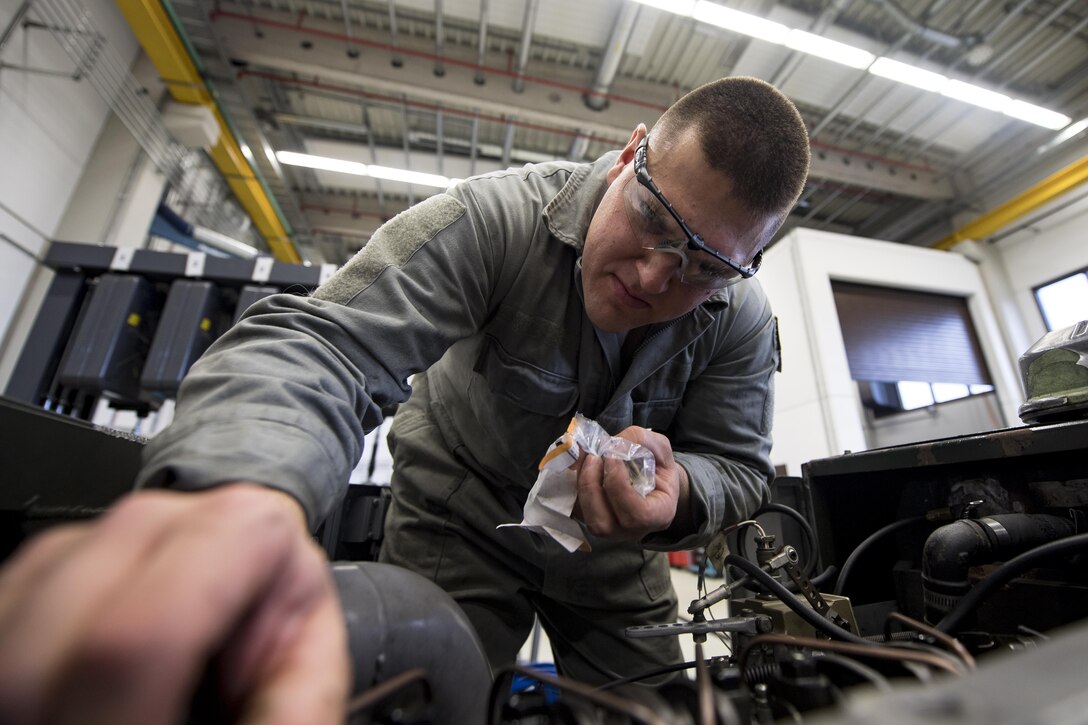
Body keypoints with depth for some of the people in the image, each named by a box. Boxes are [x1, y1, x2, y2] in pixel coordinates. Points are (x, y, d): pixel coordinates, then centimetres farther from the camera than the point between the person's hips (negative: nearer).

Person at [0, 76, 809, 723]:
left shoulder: (743, 318, -12)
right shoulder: (493, 217, -27)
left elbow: (738, 464, -5)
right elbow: (321, 346, -37)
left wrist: (680, 495, -32)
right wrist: (244, 492, -61)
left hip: (613, 554, 5)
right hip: (460, 519, -3)